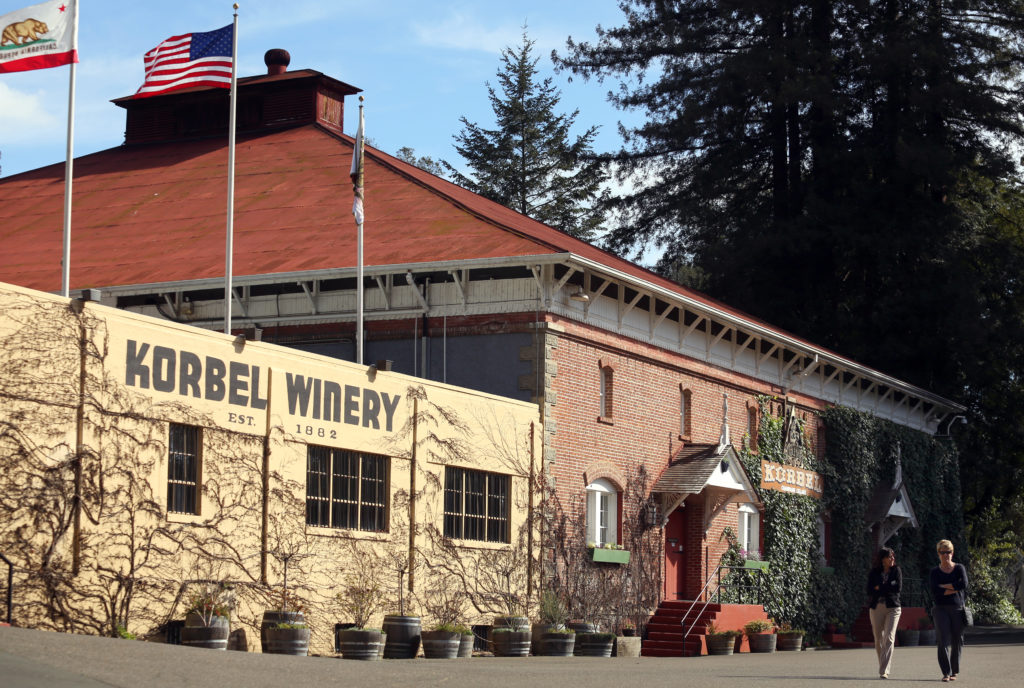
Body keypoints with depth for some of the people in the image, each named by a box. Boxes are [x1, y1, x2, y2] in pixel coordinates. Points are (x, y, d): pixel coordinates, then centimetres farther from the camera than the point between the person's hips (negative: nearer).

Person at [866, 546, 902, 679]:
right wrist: (888, 588, -11)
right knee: (878, 639, 5)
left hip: (893, 608, -1)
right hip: (876, 607, 2)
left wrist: (880, 588, -8)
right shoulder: (873, 573, 5)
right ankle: (885, 666, 22)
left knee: (889, 638, -13)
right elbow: (870, 591, -6)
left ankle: (884, 671, -18)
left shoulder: (896, 570, 5)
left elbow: (899, 588, -7)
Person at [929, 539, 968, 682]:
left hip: (958, 608, 1)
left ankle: (954, 671, 17)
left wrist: (943, 586, -9)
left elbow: (964, 584, -12)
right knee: (944, 640, -11)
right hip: (941, 609, -1)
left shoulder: (959, 568, 7)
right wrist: (954, 588, -11)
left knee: (957, 641, 4)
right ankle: (946, 673, -12)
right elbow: (935, 591, -10)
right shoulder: (935, 572, 6)